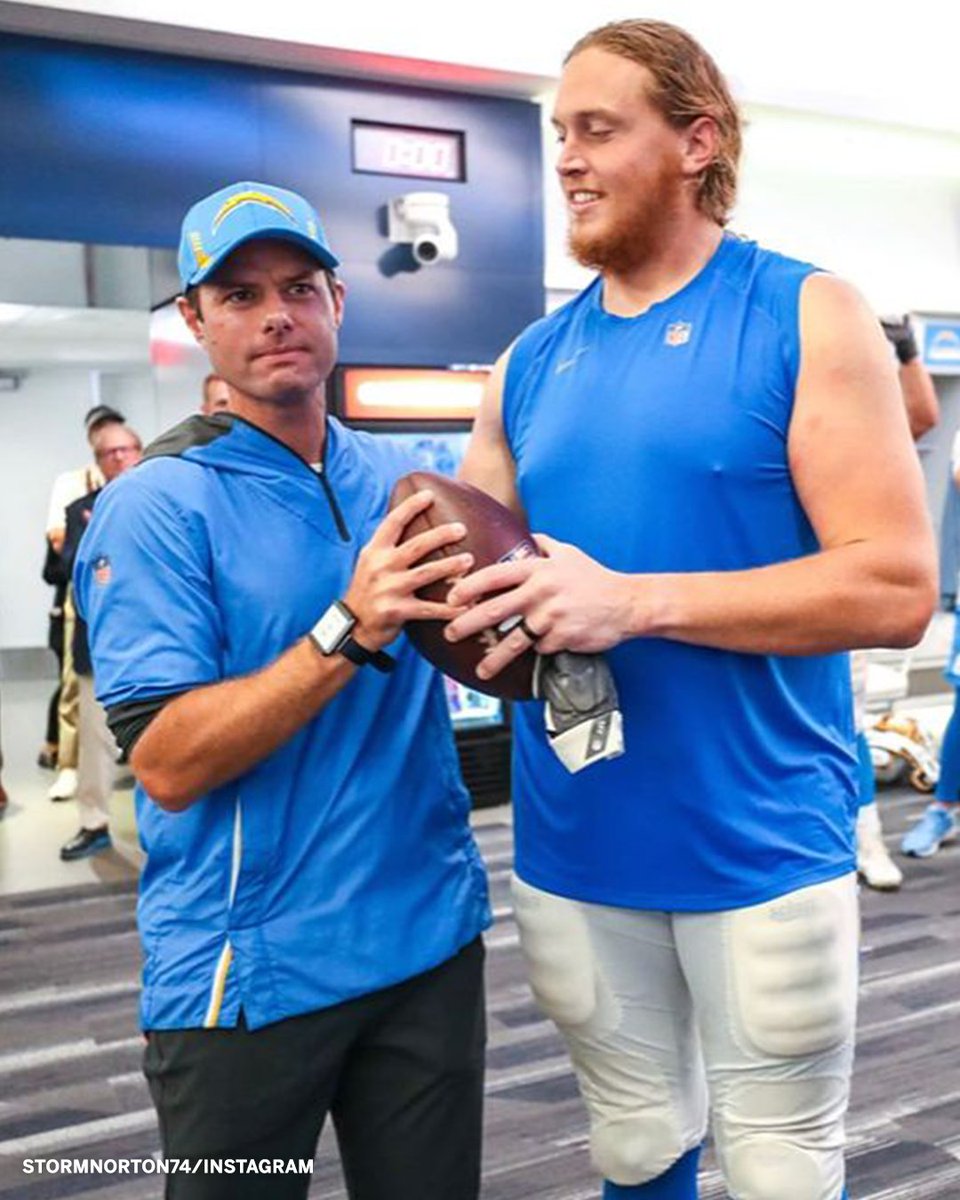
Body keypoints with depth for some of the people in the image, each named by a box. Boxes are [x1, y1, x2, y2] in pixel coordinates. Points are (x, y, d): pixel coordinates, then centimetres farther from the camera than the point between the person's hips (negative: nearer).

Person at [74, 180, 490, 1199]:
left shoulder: (397, 480, 4)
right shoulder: (157, 505, -11)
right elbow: (166, 764, -18)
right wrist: (348, 633, -29)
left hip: (431, 938, 5)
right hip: (248, 970, -4)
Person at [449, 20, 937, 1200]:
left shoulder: (806, 316, -8)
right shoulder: (530, 362, 6)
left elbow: (895, 589, -16)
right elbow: (470, 561, 11)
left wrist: (633, 601, -24)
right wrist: (439, 591, -13)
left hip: (761, 842, -4)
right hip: (572, 845, 4)